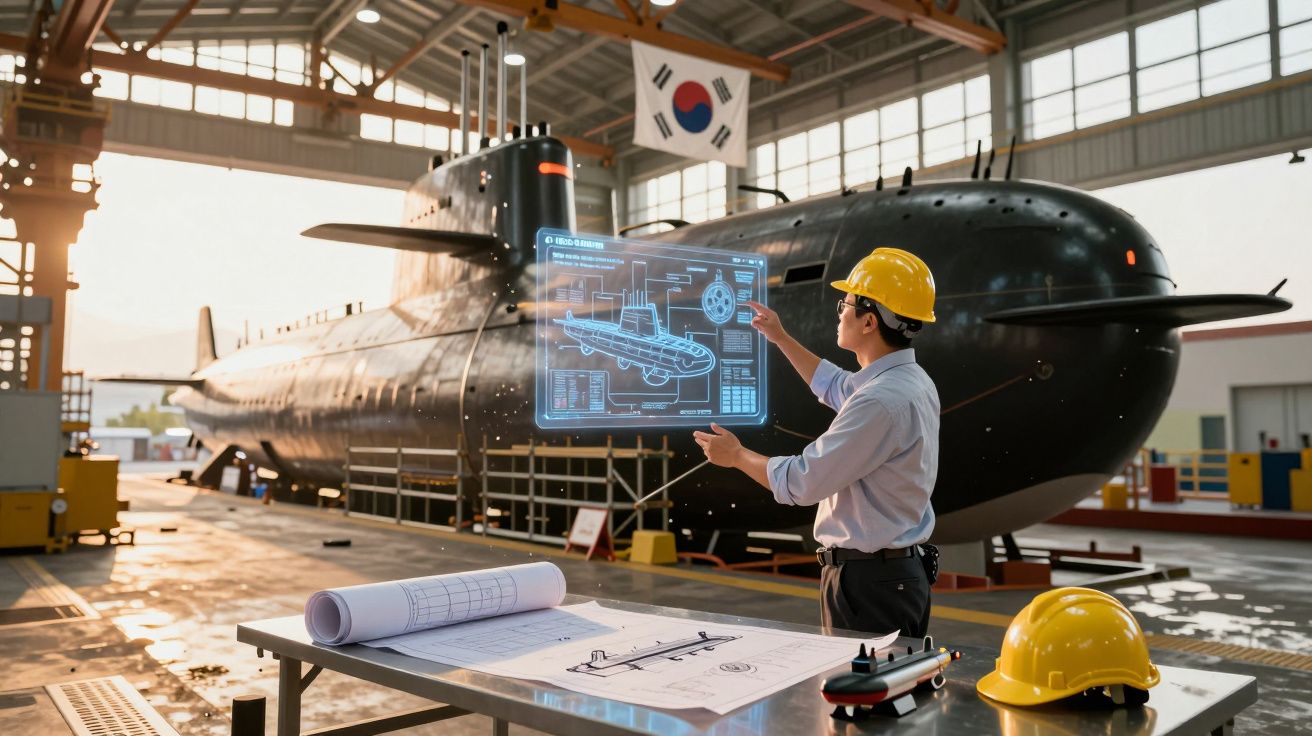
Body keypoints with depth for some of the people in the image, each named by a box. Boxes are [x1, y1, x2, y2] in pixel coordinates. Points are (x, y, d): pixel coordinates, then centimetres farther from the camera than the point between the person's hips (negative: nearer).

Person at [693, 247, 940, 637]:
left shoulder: (881, 401, -25)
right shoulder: (912, 380, 7)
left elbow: (801, 482, -21)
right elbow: (835, 387, 28)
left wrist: (737, 455, -4)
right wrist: (781, 338, 34)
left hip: (869, 580, -10)